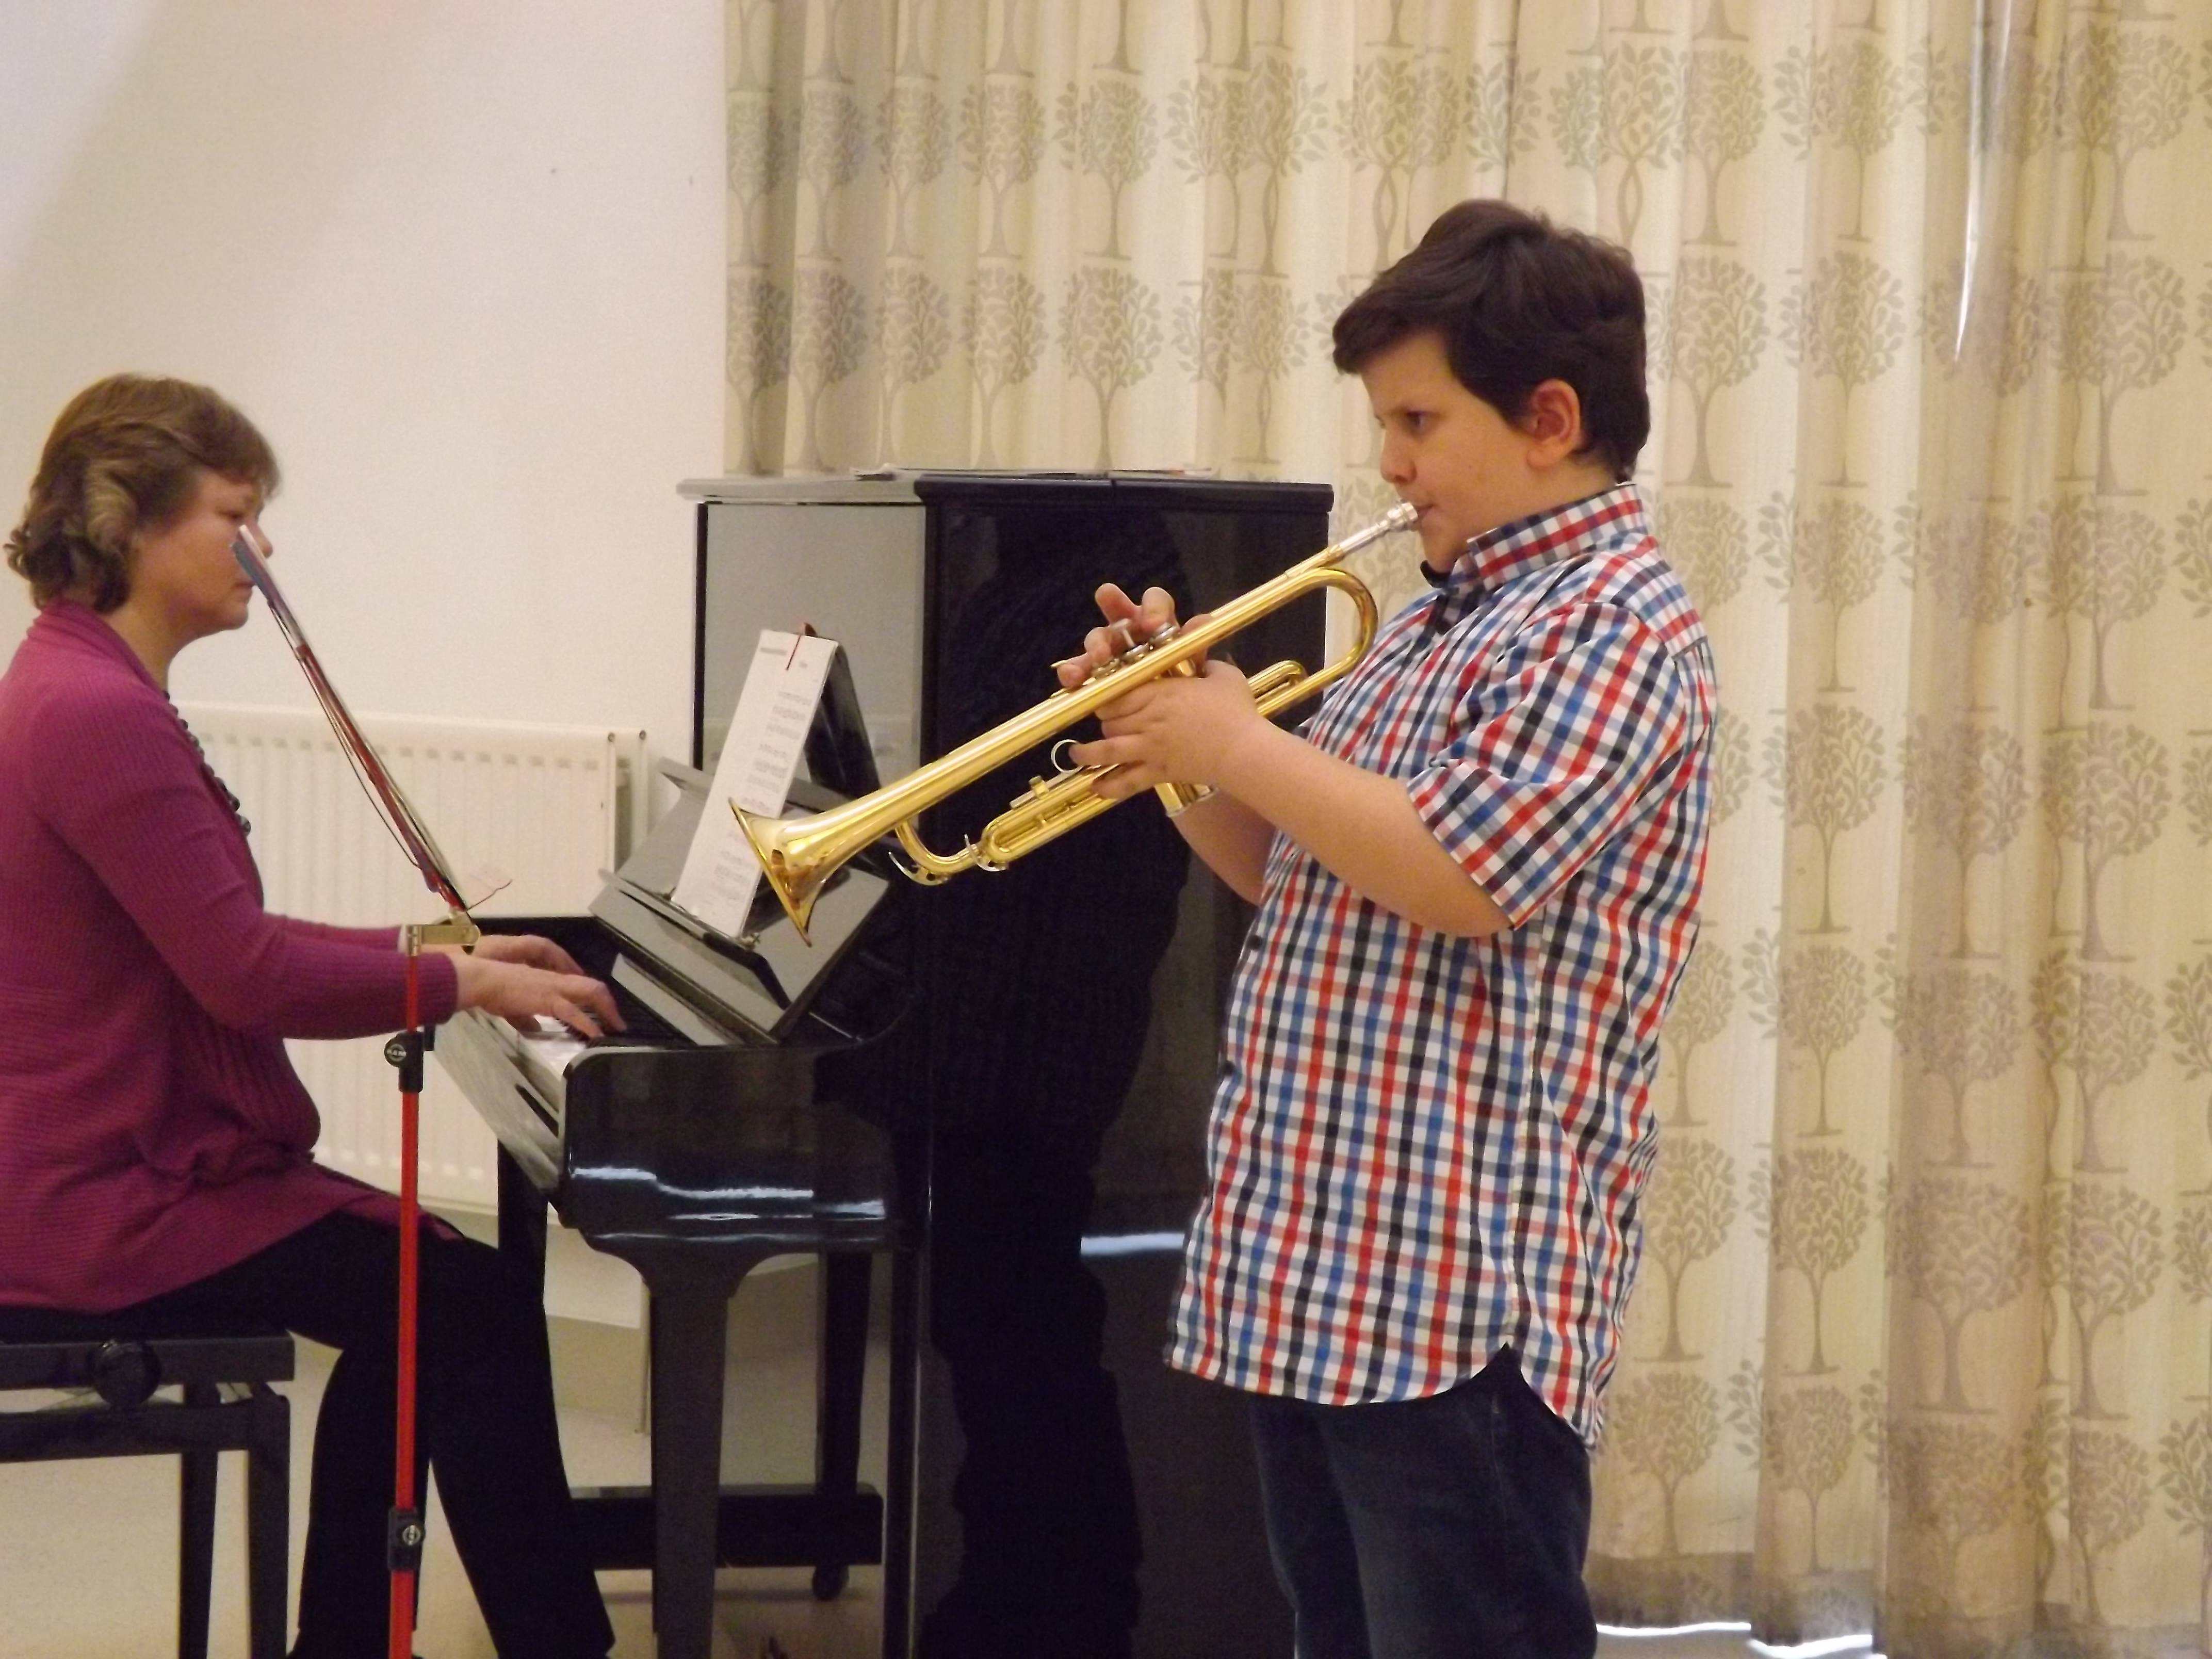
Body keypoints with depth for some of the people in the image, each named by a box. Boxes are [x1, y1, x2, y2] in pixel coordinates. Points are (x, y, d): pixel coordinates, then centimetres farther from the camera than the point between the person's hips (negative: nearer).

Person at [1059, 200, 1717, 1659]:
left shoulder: (1615, 623, -12)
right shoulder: (1437, 622, 18)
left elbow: (1458, 877, -24)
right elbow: (1292, 875, 23)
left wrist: (1241, 745, -13)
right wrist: (1177, 748, 5)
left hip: (1461, 1292, -10)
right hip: (1311, 1266, 10)